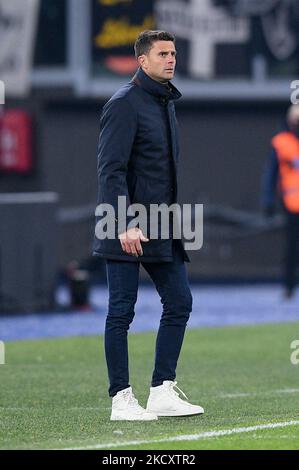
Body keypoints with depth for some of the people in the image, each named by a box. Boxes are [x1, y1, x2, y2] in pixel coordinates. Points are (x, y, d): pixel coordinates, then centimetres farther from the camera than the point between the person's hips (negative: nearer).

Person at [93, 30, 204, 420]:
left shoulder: (166, 102, 16)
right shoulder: (125, 104, -11)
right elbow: (111, 169, -18)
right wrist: (124, 224, -25)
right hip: (127, 229, -9)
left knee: (179, 302, 5)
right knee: (122, 312, -2)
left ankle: (163, 392, 10)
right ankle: (121, 399, 2)